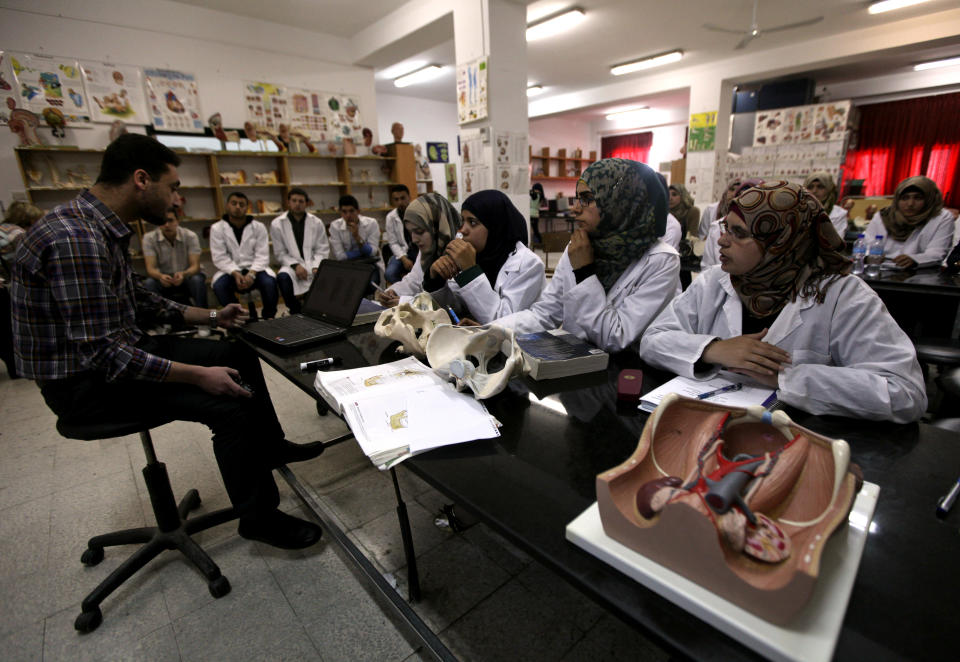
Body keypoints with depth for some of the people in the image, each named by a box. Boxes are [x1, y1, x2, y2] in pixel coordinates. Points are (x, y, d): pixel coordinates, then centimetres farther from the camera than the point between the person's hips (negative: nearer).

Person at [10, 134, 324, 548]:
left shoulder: (103, 228, 5)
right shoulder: (75, 240, -28)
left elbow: (139, 300, 16)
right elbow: (102, 353, -30)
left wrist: (210, 316, 11)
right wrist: (200, 375, -28)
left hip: (121, 348, 10)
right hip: (85, 382, -10)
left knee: (240, 354, 12)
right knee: (230, 404, -23)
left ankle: (269, 445, 29)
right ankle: (258, 517, -4)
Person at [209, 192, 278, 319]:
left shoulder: (259, 227, 2)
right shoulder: (217, 228, 2)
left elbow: (262, 255, -5)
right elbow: (220, 257, -5)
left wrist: (251, 274, -22)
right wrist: (235, 274, -22)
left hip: (255, 269, 0)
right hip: (231, 270, 1)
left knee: (269, 282, -32)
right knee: (219, 285, -30)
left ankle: (268, 318, -9)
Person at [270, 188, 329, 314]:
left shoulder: (317, 223, 6)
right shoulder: (277, 224, 3)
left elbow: (322, 250, 3)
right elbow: (280, 253, 1)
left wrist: (316, 267, -15)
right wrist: (295, 265, -17)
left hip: (313, 264, 1)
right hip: (292, 264, 0)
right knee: (283, 277, -35)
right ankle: (295, 312, -12)